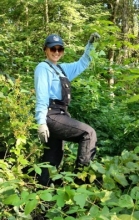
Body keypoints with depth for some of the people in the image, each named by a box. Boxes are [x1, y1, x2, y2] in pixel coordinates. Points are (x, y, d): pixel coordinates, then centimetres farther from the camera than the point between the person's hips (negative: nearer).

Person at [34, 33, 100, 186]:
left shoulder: (62, 69, 19)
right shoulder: (43, 68, -5)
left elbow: (81, 64, 30)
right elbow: (41, 96, -14)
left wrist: (90, 44, 21)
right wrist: (41, 122, -21)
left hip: (59, 116, 9)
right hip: (52, 116, -9)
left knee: (53, 158, 10)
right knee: (89, 133, -12)